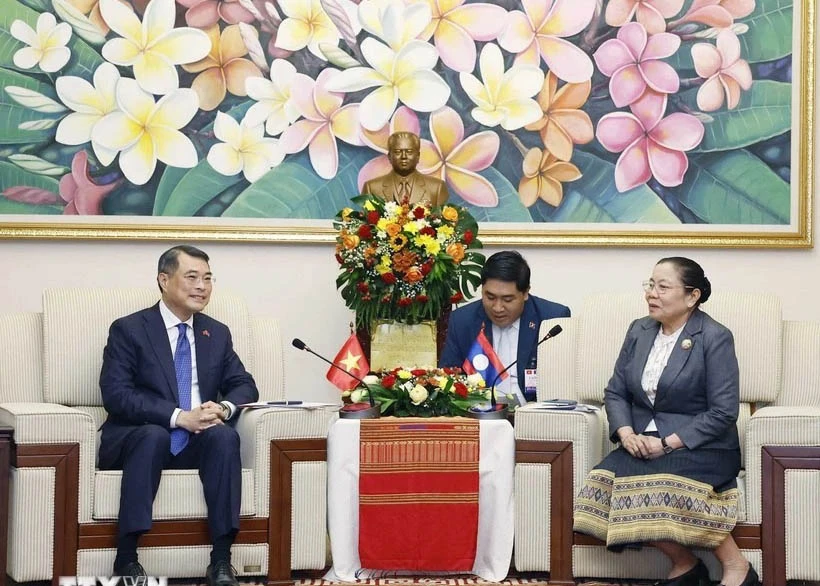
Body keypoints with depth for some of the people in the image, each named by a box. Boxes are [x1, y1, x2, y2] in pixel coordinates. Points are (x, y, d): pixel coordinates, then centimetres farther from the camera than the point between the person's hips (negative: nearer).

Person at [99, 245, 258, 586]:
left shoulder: (217, 334, 14)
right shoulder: (128, 330, -2)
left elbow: (244, 385, 12)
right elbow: (115, 395, -13)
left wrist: (224, 408, -14)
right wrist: (179, 417, -24)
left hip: (197, 442, 4)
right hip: (138, 438, -3)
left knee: (225, 435, -29)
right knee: (153, 435, -37)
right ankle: (126, 558, -38)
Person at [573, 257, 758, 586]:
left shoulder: (715, 338, -7)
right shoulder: (639, 331, 11)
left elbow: (723, 412, -12)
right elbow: (615, 392, 12)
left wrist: (668, 443, -19)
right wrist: (625, 432, -9)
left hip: (701, 447, -5)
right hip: (643, 444, 6)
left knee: (661, 478, -37)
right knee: (606, 479, -26)